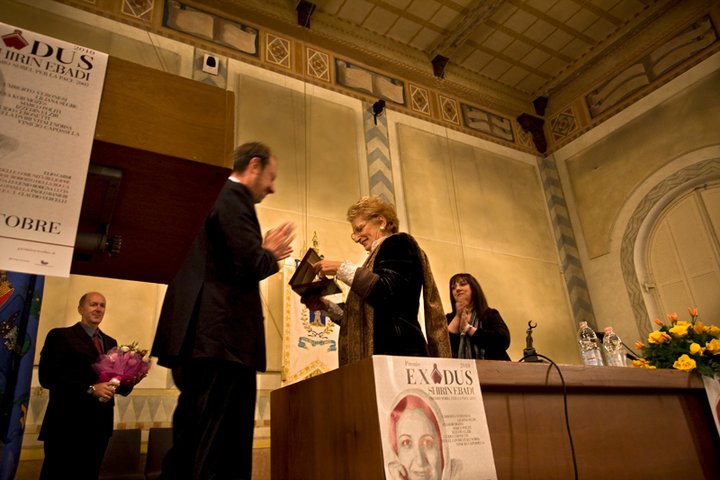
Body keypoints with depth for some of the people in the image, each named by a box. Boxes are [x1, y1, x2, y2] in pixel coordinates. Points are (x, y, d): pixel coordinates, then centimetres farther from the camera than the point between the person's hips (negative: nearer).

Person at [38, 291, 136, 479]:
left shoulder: (111, 342, 15)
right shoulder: (60, 335, -4)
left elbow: (113, 376, 13)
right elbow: (47, 376, -15)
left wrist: (127, 382, -10)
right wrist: (90, 389, -20)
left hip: (100, 424, 6)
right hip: (67, 423, -6)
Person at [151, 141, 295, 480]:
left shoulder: (209, 195, 22)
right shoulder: (234, 198, -8)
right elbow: (249, 265, -18)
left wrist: (264, 253, 18)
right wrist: (271, 253, 2)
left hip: (199, 336, 10)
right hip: (223, 337, -10)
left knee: (193, 440, 15)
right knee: (221, 447, -6)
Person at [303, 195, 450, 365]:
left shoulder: (398, 243, 1)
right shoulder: (380, 254, 25)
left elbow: (389, 293, -17)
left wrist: (343, 268, -12)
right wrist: (327, 306, 13)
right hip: (383, 354, 8)